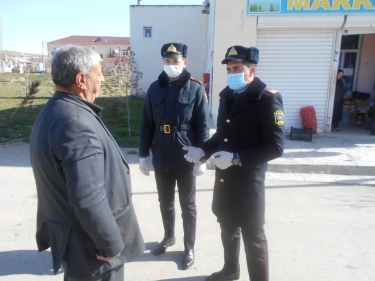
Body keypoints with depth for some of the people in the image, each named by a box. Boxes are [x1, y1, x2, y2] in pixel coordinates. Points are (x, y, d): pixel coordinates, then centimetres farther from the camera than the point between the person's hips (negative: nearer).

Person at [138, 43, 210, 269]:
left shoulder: (195, 89, -5)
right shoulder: (154, 89, 3)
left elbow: (202, 126, -6)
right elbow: (146, 125, 4)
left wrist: (202, 158, -10)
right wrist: (143, 155, 3)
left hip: (186, 159, -3)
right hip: (161, 159, 3)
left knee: (188, 206, 12)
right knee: (165, 203, 19)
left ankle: (189, 247, 29)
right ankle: (169, 237, 42)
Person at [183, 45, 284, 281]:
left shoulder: (268, 99, -15)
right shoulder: (227, 95, 7)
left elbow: (275, 148, -19)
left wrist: (236, 158, -25)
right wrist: (203, 150, -1)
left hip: (248, 180, -7)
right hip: (223, 177, 7)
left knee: (253, 235, 8)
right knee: (228, 227, 23)